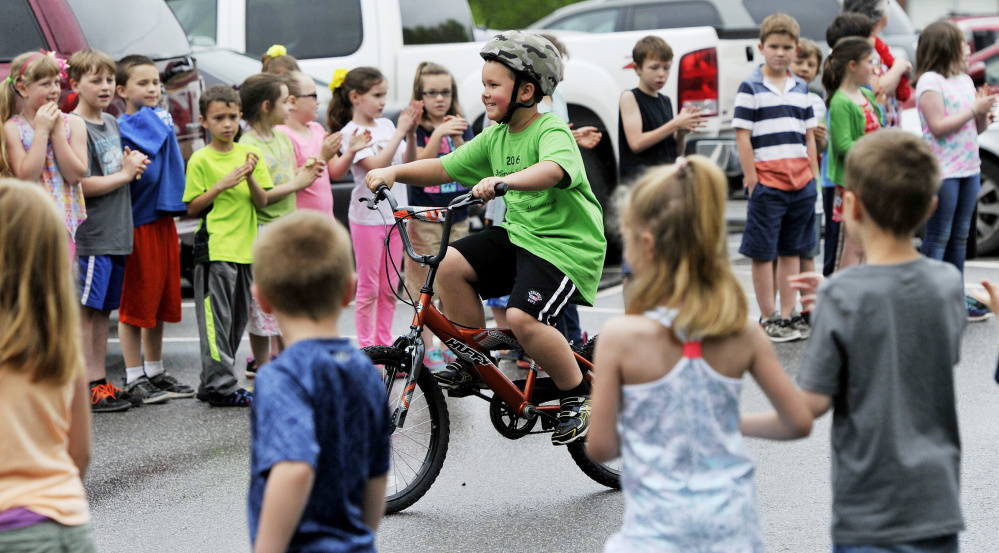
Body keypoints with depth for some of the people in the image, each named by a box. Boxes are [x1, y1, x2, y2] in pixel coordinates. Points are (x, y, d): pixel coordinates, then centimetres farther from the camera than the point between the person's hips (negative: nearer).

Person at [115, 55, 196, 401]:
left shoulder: (162, 119, 11)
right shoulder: (122, 127, -12)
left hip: (163, 220, 7)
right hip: (137, 224, -7)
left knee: (160, 303, 15)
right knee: (134, 306, 1)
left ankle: (155, 372, 26)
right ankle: (134, 378, 7)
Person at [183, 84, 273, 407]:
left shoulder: (248, 154, 10)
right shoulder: (200, 160, -3)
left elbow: (262, 202, 7)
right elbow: (192, 208, -4)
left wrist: (250, 178, -11)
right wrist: (222, 185, -15)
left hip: (245, 247, 5)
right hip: (214, 248, -5)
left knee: (238, 319, 8)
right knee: (217, 317, -8)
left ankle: (212, 383, 16)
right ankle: (221, 386, -6)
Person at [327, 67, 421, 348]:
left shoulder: (386, 125, 9)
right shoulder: (351, 132, -10)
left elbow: (407, 164, 8)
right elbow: (376, 166, -22)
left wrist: (411, 133, -7)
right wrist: (401, 132, -20)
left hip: (394, 216, 6)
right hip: (368, 217, -6)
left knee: (389, 289, 11)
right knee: (368, 289, 0)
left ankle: (384, 346, 19)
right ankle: (366, 349, 7)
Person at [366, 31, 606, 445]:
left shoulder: (552, 132, -16)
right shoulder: (496, 137, 9)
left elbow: (553, 169, -40)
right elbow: (444, 168, 13)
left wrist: (502, 180, -55)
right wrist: (394, 172, -2)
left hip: (566, 245, -8)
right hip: (518, 235, 8)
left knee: (522, 317, -27)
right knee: (450, 265, -10)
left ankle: (578, 396, -7)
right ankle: (472, 362, 5)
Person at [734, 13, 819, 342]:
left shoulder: (800, 89, 13)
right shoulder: (751, 88, -3)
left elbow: (809, 135, 17)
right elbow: (742, 136, -7)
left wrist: (814, 176, 10)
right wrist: (752, 180, -11)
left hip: (801, 183, 5)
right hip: (767, 184, -5)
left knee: (792, 250, 9)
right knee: (763, 253, 0)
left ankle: (788, 315, 14)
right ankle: (768, 318, 5)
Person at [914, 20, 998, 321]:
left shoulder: (965, 80, 15)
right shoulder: (930, 81, -11)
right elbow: (938, 126, -19)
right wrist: (973, 109, -15)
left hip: (969, 168, 8)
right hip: (942, 171, -8)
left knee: (960, 236, 13)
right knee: (938, 237, -5)